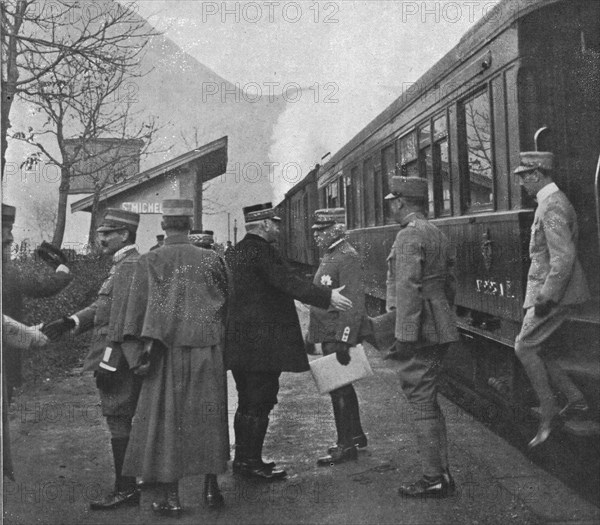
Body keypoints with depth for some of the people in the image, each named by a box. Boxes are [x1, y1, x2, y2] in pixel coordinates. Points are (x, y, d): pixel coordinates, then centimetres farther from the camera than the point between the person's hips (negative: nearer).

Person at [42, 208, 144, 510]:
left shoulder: (129, 265, -14)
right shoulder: (125, 265, 19)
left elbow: (121, 318, -20)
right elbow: (102, 307, 16)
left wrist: (108, 362, -21)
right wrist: (70, 322, 2)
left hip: (119, 359, -10)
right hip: (126, 360, 10)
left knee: (118, 420, -5)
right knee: (123, 421, 15)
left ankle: (125, 489, 1)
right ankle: (130, 484, 24)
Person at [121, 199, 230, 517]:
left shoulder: (148, 262, -4)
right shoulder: (211, 259, 1)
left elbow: (136, 308, -4)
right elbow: (226, 302, 7)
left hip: (167, 351, -2)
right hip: (207, 350, 2)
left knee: (166, 418, 6)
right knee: (207, 416, 13)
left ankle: (171, 497, 8)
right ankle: (211, 488, 19)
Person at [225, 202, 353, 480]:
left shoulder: (233, 253, 14)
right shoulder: (263, 251, -15)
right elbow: (288, 283, -24)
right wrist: (327, 296, -24)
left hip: (238, 340, 9)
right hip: (263, 341, -9)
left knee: (247, 402, 17)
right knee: (259, 403, -2)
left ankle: (243, 458, 24)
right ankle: (251, 461, 3)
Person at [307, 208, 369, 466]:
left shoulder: (347, 258, -16)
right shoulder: (330, 256, 15)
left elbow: (354, 303, -23)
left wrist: (345, 340, -26)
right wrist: (313, 333, 20)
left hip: (339, 336, -10)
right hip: (328, 335, 10)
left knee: (339, 388, -5)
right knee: (342, 386, 18)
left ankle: (346, 446, 3)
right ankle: (355, 435, 30)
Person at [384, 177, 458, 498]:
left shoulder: (409, 235, -13)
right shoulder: (437, 234, 16)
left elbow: (408, 288, -21)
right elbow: (449, 284, 20)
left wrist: (405, 336, -20)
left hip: (419, 330, -10)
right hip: (439, 328, 10)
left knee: (421, 402, -3)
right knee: (429, 401, 16)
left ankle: (433, 480, 4)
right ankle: (442, 473, 23)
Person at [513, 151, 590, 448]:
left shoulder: (552, 205, -17)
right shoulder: (553, 201, 16)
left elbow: (564, 257, -26)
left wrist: (546, 295, -24)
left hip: (552, 291, -10)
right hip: (547, 289, 10)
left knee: (524, 347, -6)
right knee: (532, 348, 12)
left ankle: (548, 413, 2)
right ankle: (575, 400, 16)